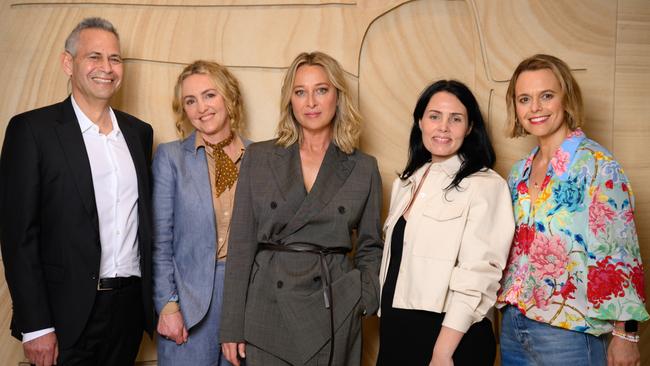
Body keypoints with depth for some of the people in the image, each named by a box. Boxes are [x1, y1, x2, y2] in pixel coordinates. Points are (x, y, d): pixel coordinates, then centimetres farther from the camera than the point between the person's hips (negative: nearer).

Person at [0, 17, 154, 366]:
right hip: (68, 312, -4)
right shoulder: (32, 129, -6)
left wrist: (156, 300, 10)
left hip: (130, 306, 5)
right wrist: (35, 325, -12)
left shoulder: (139, 131, 9)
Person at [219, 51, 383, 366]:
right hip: (267, 310, 0)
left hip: (334, 314, 1)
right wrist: (232, 326, -2)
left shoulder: (364, 168, 4)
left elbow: (369, 247, 12)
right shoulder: (258, 157, 3)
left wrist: (365, 296, -6)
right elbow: (241, 243, 1)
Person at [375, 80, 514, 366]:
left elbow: (476, 278, -17)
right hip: (395, 332, 6)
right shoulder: (406, 182, 9)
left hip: (452, 339, -6)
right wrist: (387, 323, 10)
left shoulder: (485, 185, -11)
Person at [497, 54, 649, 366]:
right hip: (512, 324, 6)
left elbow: (620, 251, -14)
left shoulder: (597, 165, -11)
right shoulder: (519, 172, 9)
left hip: (568, 330, -6)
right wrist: (508, 309, 14)